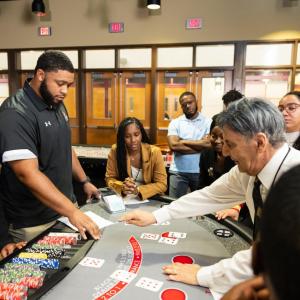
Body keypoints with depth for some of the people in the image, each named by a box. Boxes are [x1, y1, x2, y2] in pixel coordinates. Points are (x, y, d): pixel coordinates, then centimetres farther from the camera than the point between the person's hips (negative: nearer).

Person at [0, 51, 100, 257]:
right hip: (33, 223, -7)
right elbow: (28, 174, -30)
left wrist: (84, 181, 15)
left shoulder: (57, 105, 6)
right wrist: (73, 211, -34)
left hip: (64, 208, 8)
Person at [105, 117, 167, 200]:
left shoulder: (154, 152, -11)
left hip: (149, 199, -1)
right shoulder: (115, 151, -8)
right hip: (123, 199, 2)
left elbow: (162, 184, -11)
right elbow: (109, 179, -1)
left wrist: (138, 190, -24)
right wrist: (122, 187, -20)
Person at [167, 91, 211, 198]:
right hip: (178, 171, 1)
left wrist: (183, 141, -9)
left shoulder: (208, 122, 1)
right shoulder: (175, 123, 3)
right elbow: (173, 145, -12)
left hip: (200, 171, 0)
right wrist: (200, 146, -11)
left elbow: (208, 144, -14)